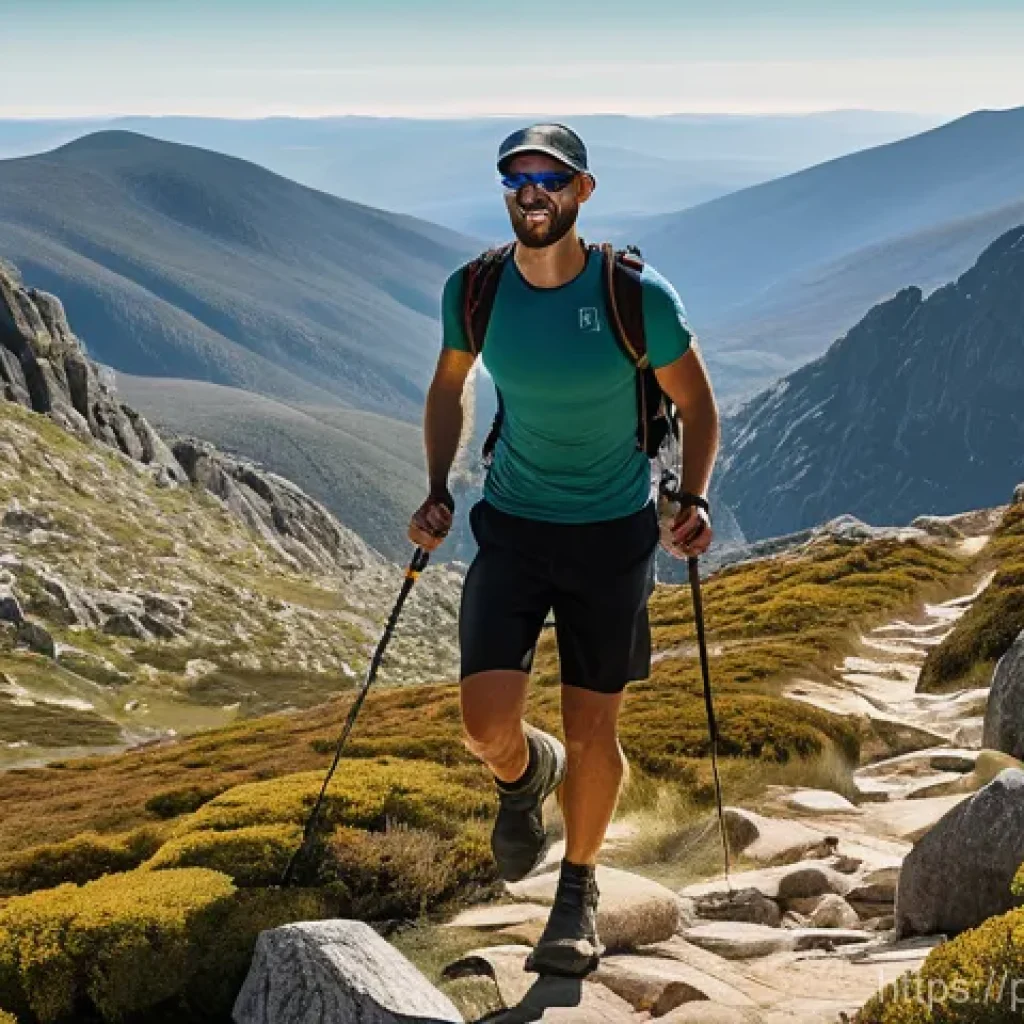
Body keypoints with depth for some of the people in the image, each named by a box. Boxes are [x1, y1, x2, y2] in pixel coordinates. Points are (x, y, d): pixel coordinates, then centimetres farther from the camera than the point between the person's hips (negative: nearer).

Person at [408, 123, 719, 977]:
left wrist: (694, 499, -16)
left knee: (592, 732, 4)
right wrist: (438, 493, 2)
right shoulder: (473, 291, -8)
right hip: (512, 525, 2)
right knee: (487, 725, -9)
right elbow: (449, 386, 11)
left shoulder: (638, 296, -16)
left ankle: (579, 891, 30)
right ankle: (525, 776, 30)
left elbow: (696, 403, -2)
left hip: (615, 532, -2)